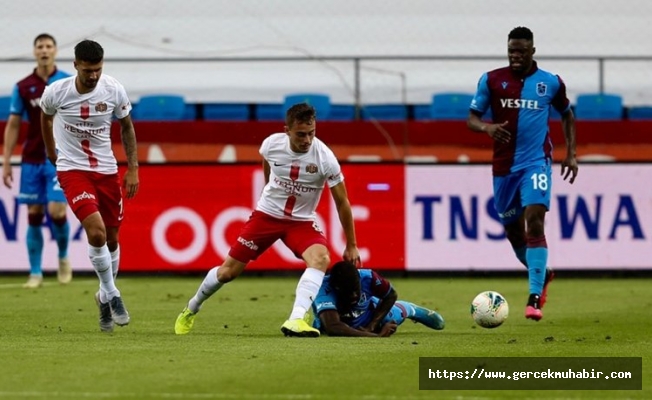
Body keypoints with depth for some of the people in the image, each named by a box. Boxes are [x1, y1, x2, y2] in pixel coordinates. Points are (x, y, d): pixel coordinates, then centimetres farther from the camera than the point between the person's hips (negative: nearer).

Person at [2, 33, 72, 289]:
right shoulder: (23, 87, 4)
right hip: (32, 160, 2)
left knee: (56, 211, -12)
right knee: (34, 215, 1)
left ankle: (63, 257, 16)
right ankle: (35, 273, 7)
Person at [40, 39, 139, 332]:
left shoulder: (114, 91, -10)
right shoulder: (56, 92, -14)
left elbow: (126, 126, 6)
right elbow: (46, 116, 10)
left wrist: (133, 168, 3)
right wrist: (51, 151, 21)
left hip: (107, 170, 3)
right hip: (72, 169, -3)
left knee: (112, 239, 9)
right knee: (96, 232, -22)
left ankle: (105, 297, 31)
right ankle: (112, 295, -6)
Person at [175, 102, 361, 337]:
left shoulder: (324, 158, -23)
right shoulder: (271, 144, -16)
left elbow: (342, 203, -12)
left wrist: (351, 246, -8)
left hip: (302, 221, -1)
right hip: (267, 214, 1)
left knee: (321, 258, -32)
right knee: (228, 272, 4)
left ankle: (295, 321, -41)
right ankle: (192, 308, 32)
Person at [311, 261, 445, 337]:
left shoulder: (367, 277, -40)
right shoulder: (325, 290, -51)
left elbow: (391, 296, -19)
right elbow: (333, 328, -64)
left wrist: (371, 325, -27)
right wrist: (377, 335, -61)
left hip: (368, 312, 0)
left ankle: (412, 310, 64)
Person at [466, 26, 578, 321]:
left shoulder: (551, 83, 1)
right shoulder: (491, 81, 0)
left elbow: (567, 115, 17)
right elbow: (472, 119, 2)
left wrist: (571, 153, 9)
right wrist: (487, 127, -21)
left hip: (537, 162, -2)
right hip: (504, 166, 3)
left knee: (534, 223, -19)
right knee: (513, 230, 12)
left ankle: (534, 298, -21)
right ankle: (542, 274, 41)